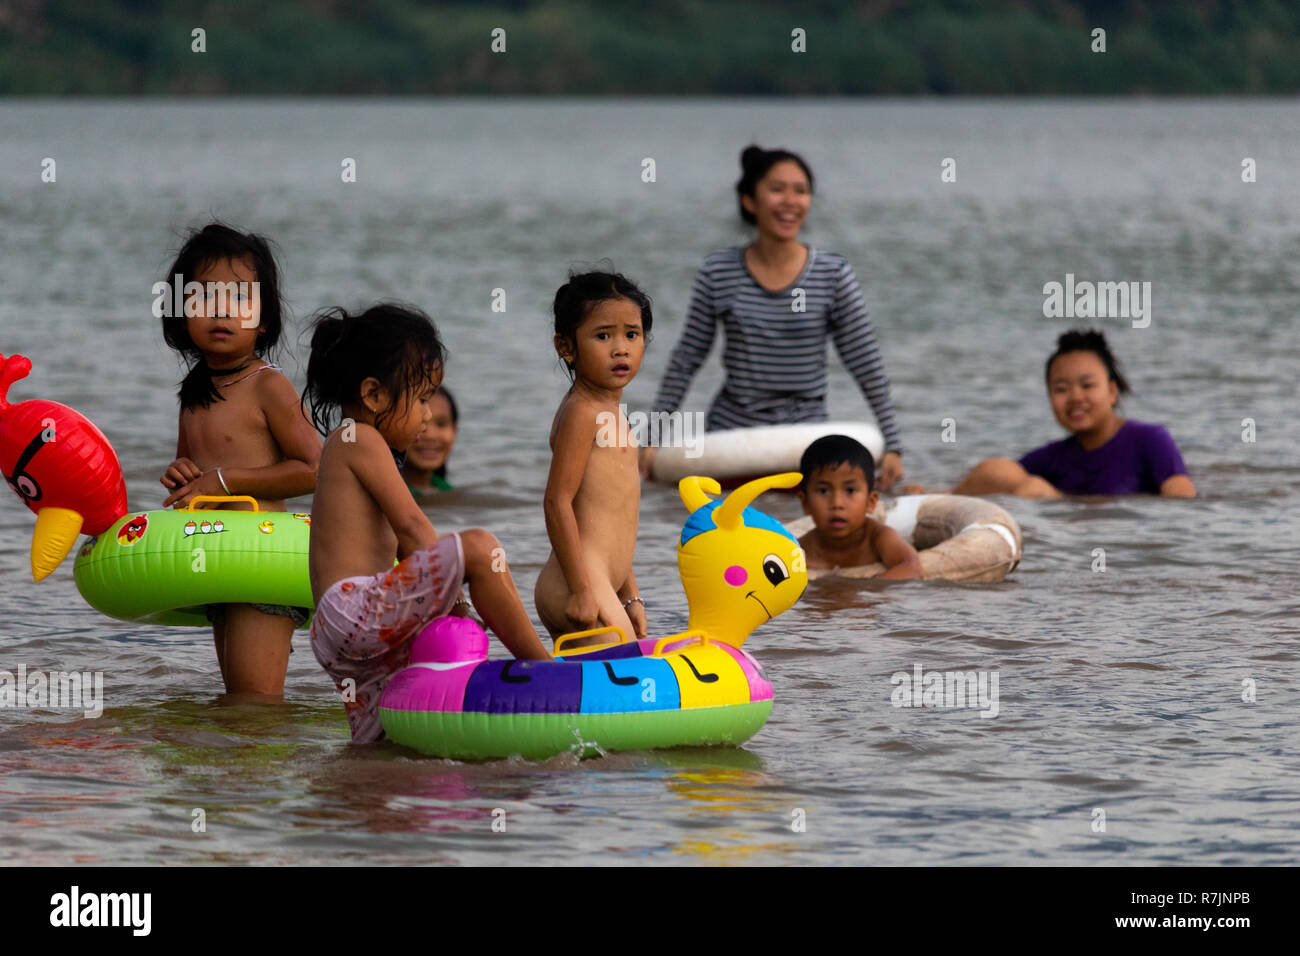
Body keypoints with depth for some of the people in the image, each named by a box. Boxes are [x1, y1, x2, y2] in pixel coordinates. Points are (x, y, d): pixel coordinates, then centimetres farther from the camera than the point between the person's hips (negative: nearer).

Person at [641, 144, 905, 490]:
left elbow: (867, 367, -1)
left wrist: (891, 445, -4)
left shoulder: (833, 275, -4)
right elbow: (685, 361, 5)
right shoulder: (718, 274, -1)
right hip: (732, 429, 1)